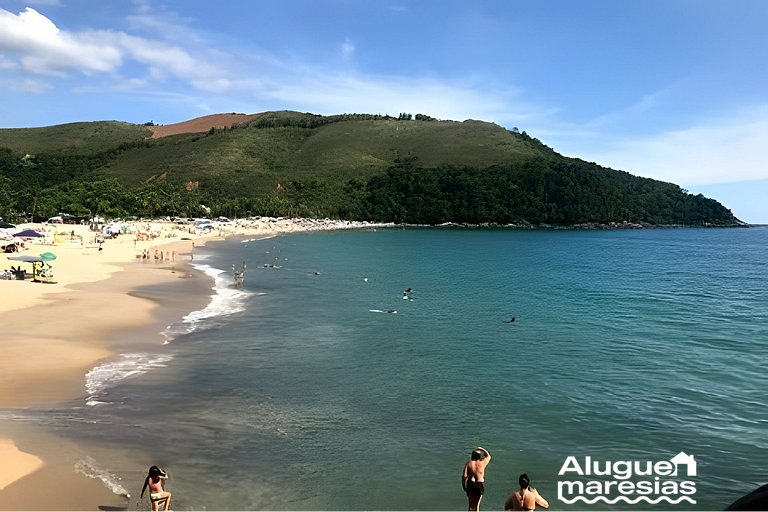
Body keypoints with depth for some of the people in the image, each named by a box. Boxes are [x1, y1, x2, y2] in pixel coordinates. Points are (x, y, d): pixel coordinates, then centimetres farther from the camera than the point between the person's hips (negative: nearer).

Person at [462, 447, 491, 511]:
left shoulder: (468, 464, -4)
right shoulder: (482, 463, -4)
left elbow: (464, 476, -11)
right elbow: (489, 456, 15)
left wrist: (464, 485, -1)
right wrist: (482, 449, 26)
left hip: (470, 484, 1)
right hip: (480, 484, -1)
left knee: (471, 503, 13)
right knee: (477, 504, 11)